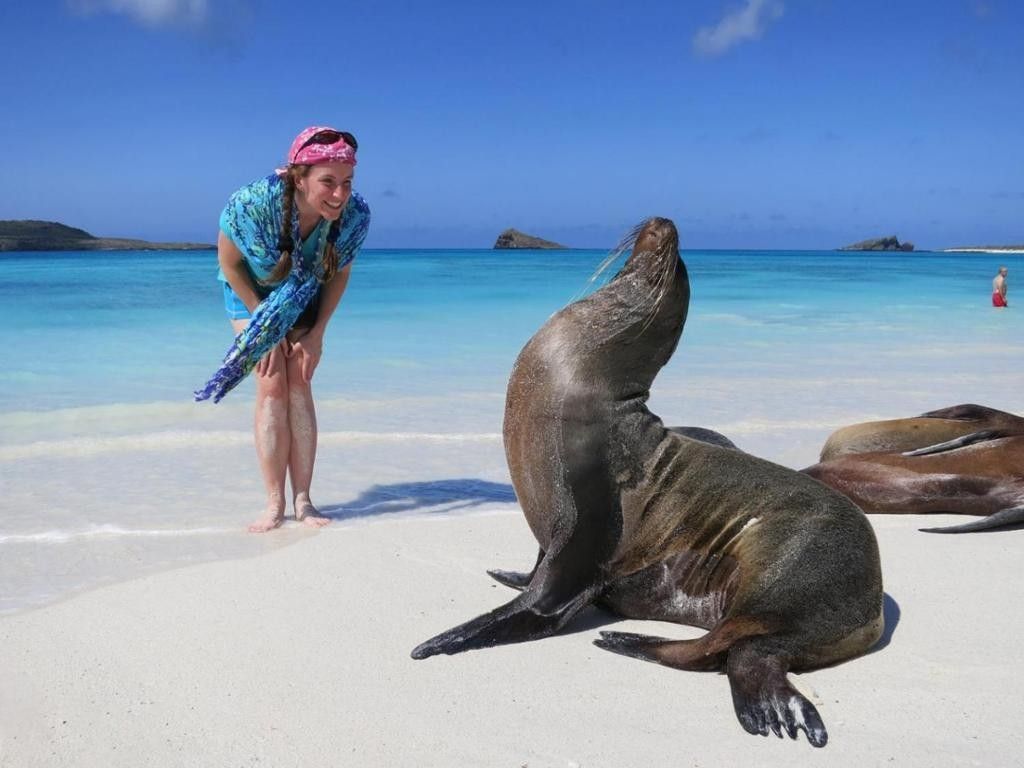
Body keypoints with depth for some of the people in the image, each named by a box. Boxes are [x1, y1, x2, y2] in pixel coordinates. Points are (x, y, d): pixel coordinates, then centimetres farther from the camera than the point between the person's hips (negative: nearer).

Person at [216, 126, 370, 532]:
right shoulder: (254, 203, -38)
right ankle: (274, 504, -7)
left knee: (299, 385, -7)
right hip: (250, 291, -2)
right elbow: (229, 261, -19)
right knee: (272, 385, -13)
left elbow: (339, 274, -9)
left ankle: (303, 501, -2)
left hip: (305, 298, 2)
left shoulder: (355, 215, -28)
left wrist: (317, 333, -12)